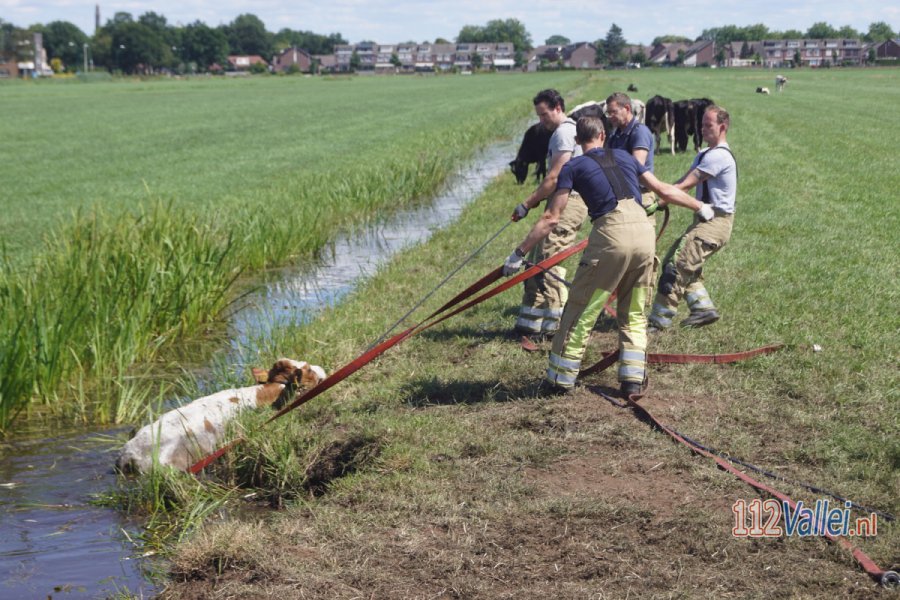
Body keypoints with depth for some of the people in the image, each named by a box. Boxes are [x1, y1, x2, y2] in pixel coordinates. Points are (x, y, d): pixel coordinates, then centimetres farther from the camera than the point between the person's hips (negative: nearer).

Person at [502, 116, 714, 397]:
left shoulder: (573, 167, 10)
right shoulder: (624, 157, 22)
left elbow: (551, 218, 5)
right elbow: (664, 189, 26)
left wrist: (519, 253, 10)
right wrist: (701, 207, 40)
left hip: (611, 235, -4)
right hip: (644, 233, 4)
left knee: (581, 311, 6)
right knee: (634, 315, 17)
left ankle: (560, 380, 11)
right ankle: (633, 380, 14)